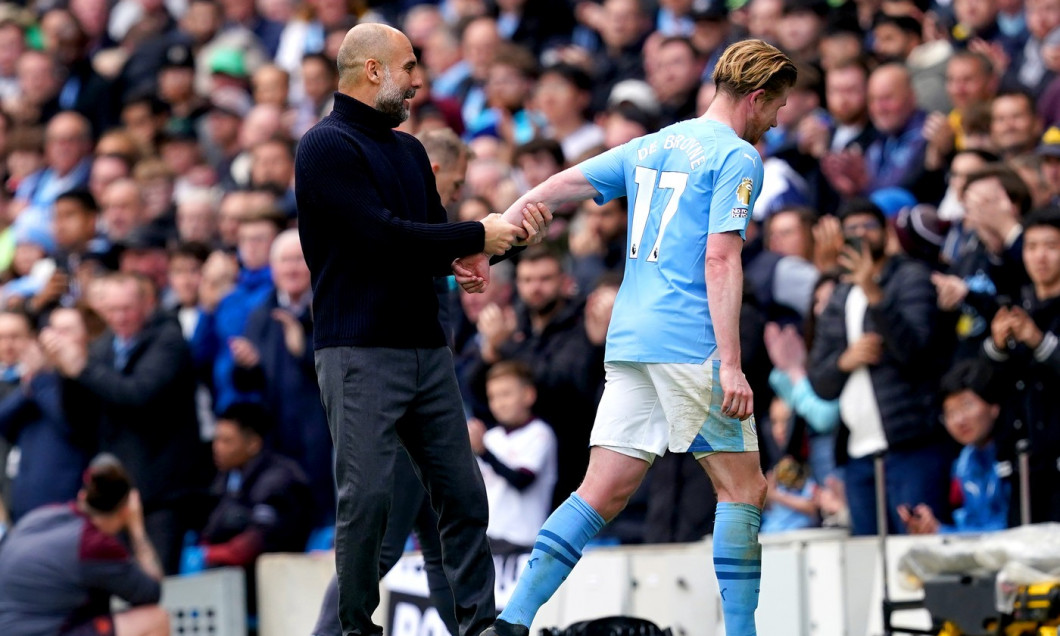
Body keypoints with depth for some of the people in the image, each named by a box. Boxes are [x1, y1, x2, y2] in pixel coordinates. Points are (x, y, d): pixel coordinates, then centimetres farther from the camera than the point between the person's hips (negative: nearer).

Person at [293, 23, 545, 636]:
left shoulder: (409, 151, 19)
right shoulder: (328, 147, -8)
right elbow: (383, 236, -19)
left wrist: (510, 230, 0)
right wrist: (479, 235, -12)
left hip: (427, 348, 8)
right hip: (361, 352, -8)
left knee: (464, 493, 5)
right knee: (367, 499, -8)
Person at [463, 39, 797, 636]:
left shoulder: (652, 147, 18)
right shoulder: (738, 158, -5)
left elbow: (554, 189, 15)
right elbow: (721, 260, -15)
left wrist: (486, 245, 17)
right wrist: (731, 364, -19)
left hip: (629, 339, 7)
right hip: (690, 343, -7)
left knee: (604, 491, 4)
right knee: (743, 487, 1)